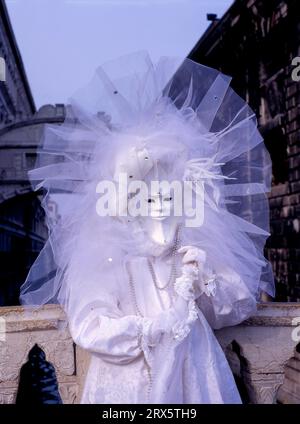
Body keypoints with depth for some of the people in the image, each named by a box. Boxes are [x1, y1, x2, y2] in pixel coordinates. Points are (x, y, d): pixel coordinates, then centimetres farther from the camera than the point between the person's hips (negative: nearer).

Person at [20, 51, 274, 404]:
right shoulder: (103, 262, -12)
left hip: (194, 379, 3)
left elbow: (244, 306, 2)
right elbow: (89, 330, -21)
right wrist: (158, 326, -23)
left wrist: (206, 284, -16)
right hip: (130, 386, -3)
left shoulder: (202, 253, -1)